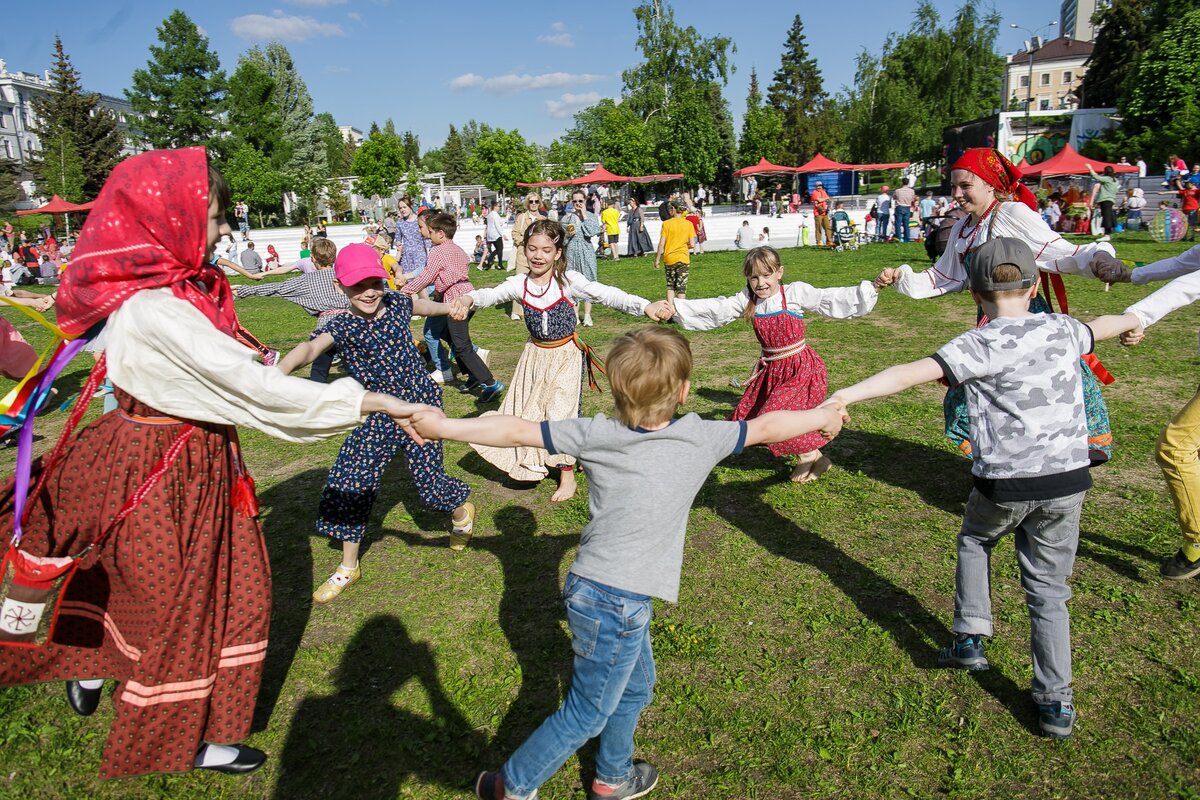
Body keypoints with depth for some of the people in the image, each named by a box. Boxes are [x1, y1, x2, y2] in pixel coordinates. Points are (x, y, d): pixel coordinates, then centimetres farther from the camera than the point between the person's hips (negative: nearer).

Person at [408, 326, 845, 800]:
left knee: (636, 686, 28)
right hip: (616, 604, -6)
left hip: (590, 587, 6)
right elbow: (766, 427, 0)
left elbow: (516, 431, -7)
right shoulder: (702, 439, -14)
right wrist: (823, 416, 18)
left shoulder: (595, 434, -8)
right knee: (586, 714, 15)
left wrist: (440, 426, 2)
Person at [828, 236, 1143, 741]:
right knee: (1048, 589, 15)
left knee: (974, 541, 27)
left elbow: (912, 373, -26)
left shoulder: (981, 346, -11)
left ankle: (970, 638, 23)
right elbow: (1101, 327, 32)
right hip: (1067, 481, 4)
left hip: (1003, 484, -4)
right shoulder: (1063, 330, 7)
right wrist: (1130, 320, 55)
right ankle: (1056, 703, 15)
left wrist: (847, 394, -32)